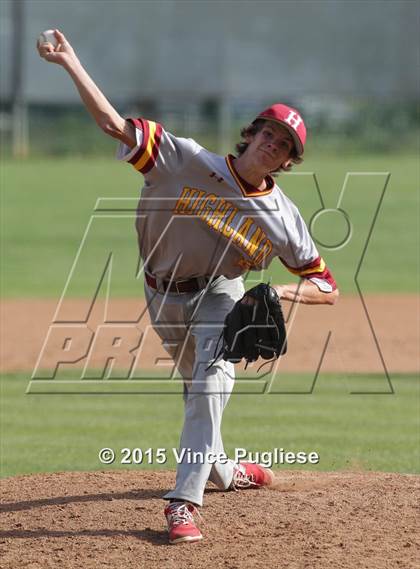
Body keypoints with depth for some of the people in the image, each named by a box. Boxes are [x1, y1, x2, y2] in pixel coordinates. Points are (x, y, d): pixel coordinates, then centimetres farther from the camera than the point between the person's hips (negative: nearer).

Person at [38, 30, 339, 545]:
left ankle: (184, 502, -32)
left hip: (219, 295, -2)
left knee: (210, 383, -26)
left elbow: (326, 289, -7)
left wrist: (280, 292, -28)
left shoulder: (282, 218, -13)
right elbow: (113, 124, -22)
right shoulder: (188, 161, -17)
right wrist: (71, 63, -33)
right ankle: (221, 470, 46)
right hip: (165, 297, 2)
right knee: (198, 386, 18)